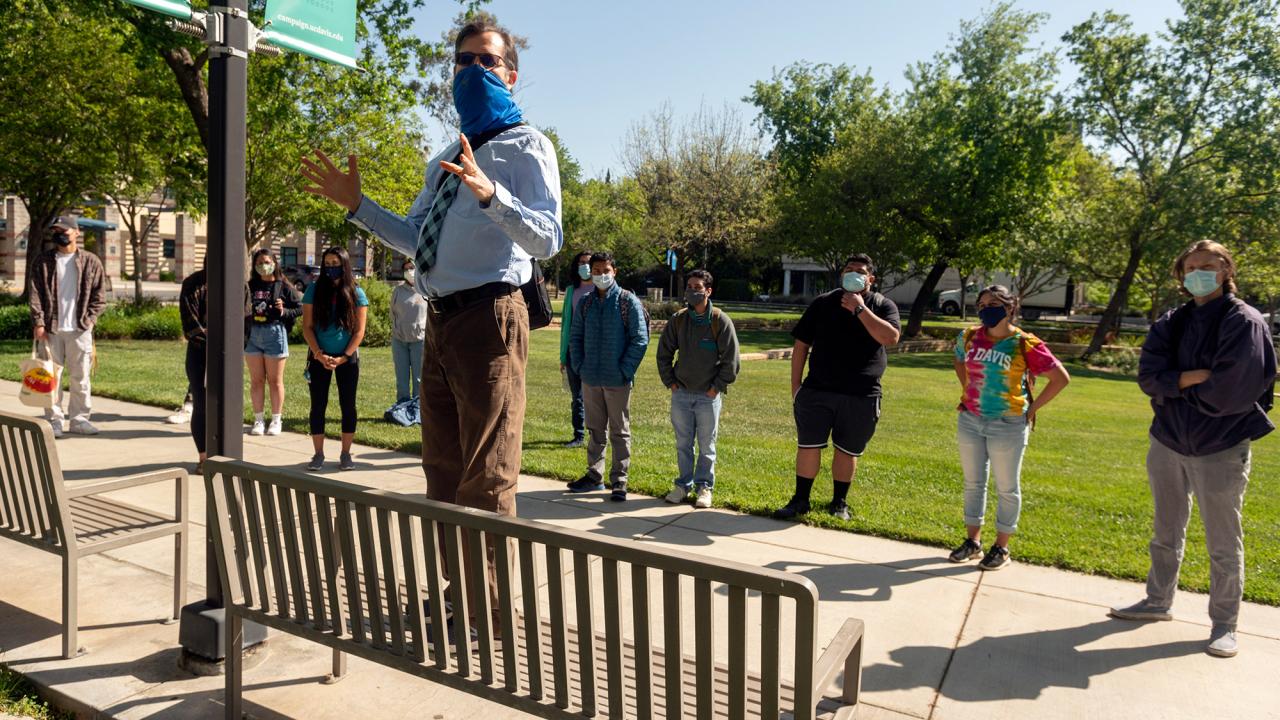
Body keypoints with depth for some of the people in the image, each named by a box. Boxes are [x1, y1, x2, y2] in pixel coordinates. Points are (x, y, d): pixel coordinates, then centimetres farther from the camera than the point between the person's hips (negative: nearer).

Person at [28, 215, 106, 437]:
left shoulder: (91, 262, 5)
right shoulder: (43, 261, 5)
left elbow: (99, 296, 6)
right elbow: (36, 295, 1)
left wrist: (88, 319, -4)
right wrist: (38, 323, -8)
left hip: (79, 329, 0)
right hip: (51, 329, 0)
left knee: (81, 377, 4)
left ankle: (79, 418, 14)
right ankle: (54, 420, 10)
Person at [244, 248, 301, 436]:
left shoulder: (284, 286, -1)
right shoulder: (250, 286, 8)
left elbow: (299, 309, 1)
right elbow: (243, 309, 12)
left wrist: (284, 312, -16)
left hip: (274, 334, -3)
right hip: (252, 335, 3)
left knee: (275, 380, 5)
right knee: (256, 380, 8)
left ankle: (276, 420, 14)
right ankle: (258, 420, 16)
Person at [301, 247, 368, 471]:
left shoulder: (356, 293, -1)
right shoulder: (314, 290, 0)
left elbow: (359, 331, -3)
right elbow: (307, 327, -1)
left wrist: (343, 358, -12)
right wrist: (320, 355, -12)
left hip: (348, 358, 0)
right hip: (319, 358, 1)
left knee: (348, 405, 3)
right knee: (318, 405, 3)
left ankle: (346, 454, 12)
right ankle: (318, 454, 12)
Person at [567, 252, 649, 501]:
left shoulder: (628, 301, -5)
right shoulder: (585, 303, 8)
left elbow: (640, 339, -7)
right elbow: (575, 336, 14)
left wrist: (625, 370, -12)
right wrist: (579, 366, 2)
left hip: (618, 380, -4)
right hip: (590, 379, 5)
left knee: (619, 432, 5)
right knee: (595, 430, 14)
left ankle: (619, 481, 12)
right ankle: (594, 475, 25)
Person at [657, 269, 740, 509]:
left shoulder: (720, 321, -8)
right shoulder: (678, 319, 2)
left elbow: (731, 359, -6)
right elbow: (664, 352, 11)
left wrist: (717, 387, -7)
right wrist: (670, 381, 5)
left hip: (708, 396, -3)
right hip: (681, 393, 3)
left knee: (707, 445, 6)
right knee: (683, 443, 11)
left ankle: (704, 487, 18)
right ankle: (684, 485, 24)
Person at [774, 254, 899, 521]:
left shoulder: (883, 306, 3)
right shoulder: (823, 303, 6)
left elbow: (890, 338, -17)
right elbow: (801, 345, 7)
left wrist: (860, 309, -17)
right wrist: (795, 386, 2)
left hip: (861, 396, -1)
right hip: (817, 391, 1)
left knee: (847, 451, 9)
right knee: (808, 446, 2)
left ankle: (839, 502, 26)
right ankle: (800, 500, 15)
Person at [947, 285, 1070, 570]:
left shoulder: (1025, 344, -13)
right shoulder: (970, 337, 0)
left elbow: (1061, 378, -7)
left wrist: (1031, 409, -7)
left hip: (1008, 425, -4)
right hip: (970, 421, 5)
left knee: (1007, 487, 8)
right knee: (973, 482, 13)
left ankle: (1001, 547, 22)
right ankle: (973, 541, 27)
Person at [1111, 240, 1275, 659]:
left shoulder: (1243, 322, -10)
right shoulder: (1171, 323, 6)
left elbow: (1228, 390, -20)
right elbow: (1148, 375, -6)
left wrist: (1176, 384, -7)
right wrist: (1195, 377, -20)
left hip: (1221, 448, -5)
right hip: (1168, 442, 5)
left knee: (1223, 543, 6)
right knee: (1166, 534, 17)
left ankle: (1224, 625, 19)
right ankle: (1158, 602, 32)